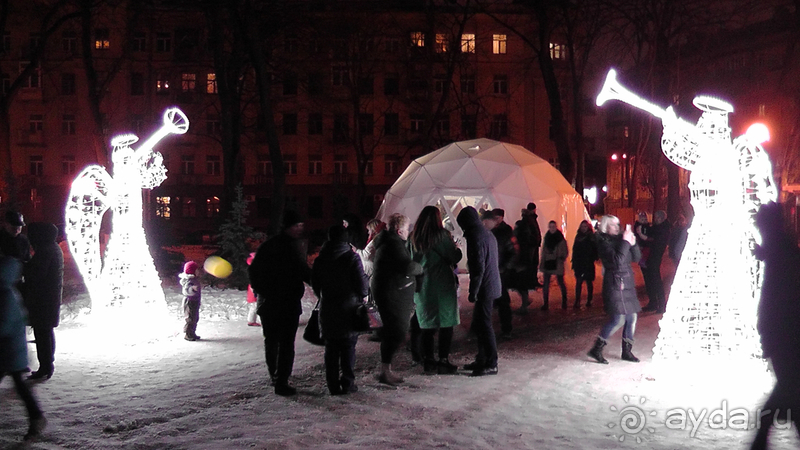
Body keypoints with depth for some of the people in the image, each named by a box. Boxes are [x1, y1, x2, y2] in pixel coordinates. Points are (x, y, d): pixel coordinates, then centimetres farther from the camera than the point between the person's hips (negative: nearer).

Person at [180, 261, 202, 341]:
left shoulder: (193, 279, 10)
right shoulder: (189, 281, -23)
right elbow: (186, 289, -40)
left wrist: (199, 288, 44)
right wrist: (192, 289, -58)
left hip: (194, 302, 11)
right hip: (190, 302, -11)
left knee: (195, 319, 17)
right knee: (190, 319, -5)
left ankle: (192, 334, 27)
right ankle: (187, 335, 3)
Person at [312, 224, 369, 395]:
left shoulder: (320, 259, 2)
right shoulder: (352, 257, -10)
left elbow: (315, 284, 8)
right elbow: (362, 284, -10)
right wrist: (362, 295, 10)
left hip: (327, 309, 3)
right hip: (349, 309, -3)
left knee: (331, 349, 9)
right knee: (349, 347, 6)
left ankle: (333, 385, 11)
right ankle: (348, 383, 8)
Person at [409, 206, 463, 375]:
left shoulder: (413, 238, 4)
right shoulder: (442, 235, -9)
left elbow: (412, 261, 10)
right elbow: (454, 258, -6)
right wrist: (457, 249, 13)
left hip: (422, 285, 4)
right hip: (443, 284, -4)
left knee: (427, 325, 10)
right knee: (446, 324, 4)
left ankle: (428, 361, 13)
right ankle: (443, 361, 4)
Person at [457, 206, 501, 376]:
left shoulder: (475, 237, -16)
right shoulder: (488, 234, 15)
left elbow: (478, 267, -22)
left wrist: (473, 291, -17)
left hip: (484, 288, -10)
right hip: (492, 285, 10)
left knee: (483, 325, -4)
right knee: (480, 325, 16)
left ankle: (491, 364, 1)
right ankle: (481, 360, 23)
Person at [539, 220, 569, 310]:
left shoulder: (561, 239, -3)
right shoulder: (547, 238, 9)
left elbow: (565, 252, 0)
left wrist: (562, 258, -17)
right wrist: (541, 263, 9)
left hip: (557, 264, -3)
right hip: (547, 263, 3)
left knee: (561, 282, 5)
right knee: (546, 284, 0)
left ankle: (564, 301, 24)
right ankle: (546, 303, 6)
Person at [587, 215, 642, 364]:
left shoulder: (620, 239, 12)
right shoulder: (604, 242, -8)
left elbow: (636, 258, 10)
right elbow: (617, 260, -21)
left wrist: (633, 243, -5)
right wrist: (625, 243, -20)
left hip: (627, 284, 8)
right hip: (615, 284, -8)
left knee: (632, 318, 8)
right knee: (617, 320, -11)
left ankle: (627, 351, 19)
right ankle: (597, 349, -1)